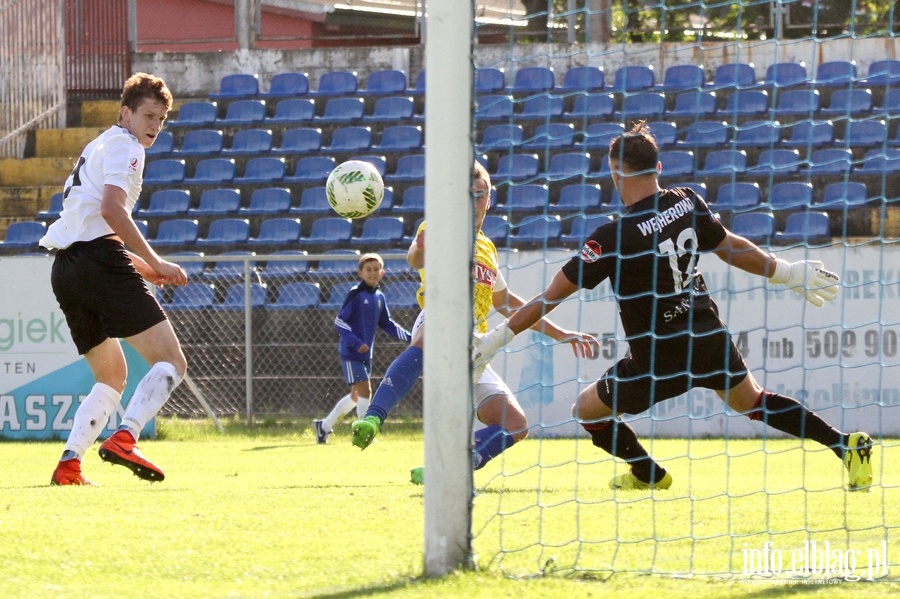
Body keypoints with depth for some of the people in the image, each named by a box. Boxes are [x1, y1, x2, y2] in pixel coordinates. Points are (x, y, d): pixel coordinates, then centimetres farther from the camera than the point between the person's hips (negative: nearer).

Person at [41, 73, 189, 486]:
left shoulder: (99, 147, 30)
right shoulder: (124, 146, 0)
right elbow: (112, 209, -16)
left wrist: (141, 266, 27)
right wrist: (154, 263, -14)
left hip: (66, 267, 9)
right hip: (98, 261, -9)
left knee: (112, 377, 21)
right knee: (171, 362, -11)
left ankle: (69, 464, 6)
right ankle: (124, 439, -32)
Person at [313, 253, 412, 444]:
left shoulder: (379, 297, 10)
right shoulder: (355, 294, -10)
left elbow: (388, 325, 19)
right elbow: (339, 321, -13)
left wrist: (409, 337, 8)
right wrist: (356, 343, -22)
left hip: (366, 354, 8)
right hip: (351, 352, -8)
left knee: (356, 395, 13)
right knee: (364, 390, -15)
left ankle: (324, 426, 25)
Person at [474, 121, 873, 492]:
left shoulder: (615, 237, -19)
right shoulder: (688, 204, -5)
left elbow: (553, 295, -15)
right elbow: (731, 249, 10)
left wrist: (499, 337, -7)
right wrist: (786, 271, 26)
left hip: (659, 358, -6)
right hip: (710, 338, 6)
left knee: (588, 409, 15)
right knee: (751, 402, 27)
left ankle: (649, 474, 30)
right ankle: (845, 444, 21)